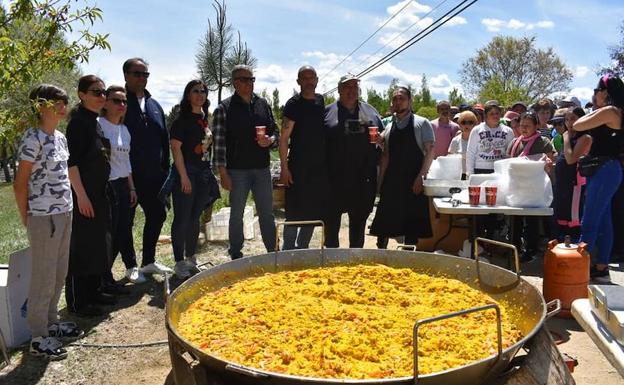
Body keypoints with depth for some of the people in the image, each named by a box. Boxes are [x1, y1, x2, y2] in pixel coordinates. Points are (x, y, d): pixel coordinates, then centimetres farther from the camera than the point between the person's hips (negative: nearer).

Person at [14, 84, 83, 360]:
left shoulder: (60, 137, 10)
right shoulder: (33, 138, -14)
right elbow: (20, 184, -12)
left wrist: (68, 208, 11)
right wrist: (26, 219, -6)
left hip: (64, 214, 8)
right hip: (43, 218, -7)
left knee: (59, 275, 16)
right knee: (44, 278, 2)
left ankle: (51, 323, 30)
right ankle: (38, 337, 14)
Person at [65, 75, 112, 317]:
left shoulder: (94, 121, 13)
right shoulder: (79, 121, -14)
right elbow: (71, 162, -20)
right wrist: (81, 196, -22)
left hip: (98, 193, 10)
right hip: (83, 195, -9)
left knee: (98, 244, 16)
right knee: (81, 247, -2)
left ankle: (92, 292, 29)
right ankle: (77, 302, 9)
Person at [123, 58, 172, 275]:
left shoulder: (155, 106, 14)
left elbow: (164, 140, 17)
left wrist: (164, 168, 11)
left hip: (153, 176, 7)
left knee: (157, 215, 13)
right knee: (126, 221, 5)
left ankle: (149, 261, 28)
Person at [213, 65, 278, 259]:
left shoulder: (263, 104, 10)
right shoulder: (224, 108, -3)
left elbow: (275, 132, 16)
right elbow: (219, 142, -7)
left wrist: (270, 140, -8)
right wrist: (223, 173, -12)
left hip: (262, 168, 4)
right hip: (237, 170, -3)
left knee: (267, 213, 9)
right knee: (237, 215, 8)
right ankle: (236, 255, 20)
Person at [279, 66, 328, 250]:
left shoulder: (321, 101, 10)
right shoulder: (294, 104, -7)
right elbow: (284, 138, -10)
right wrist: (284, 168, -16)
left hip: (320, 166, 6)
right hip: (298, 167, -6)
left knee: (314, 212, 11)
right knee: (295, 212, -3)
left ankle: (302, 249, 25)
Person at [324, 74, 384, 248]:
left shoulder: (370, 111, 12)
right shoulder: (328, 111, 3)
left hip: (363, 177, 3)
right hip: (335, 177, -3)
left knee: (360, 218, 11)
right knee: (332, 217, 3)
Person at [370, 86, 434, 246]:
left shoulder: (421, 123, -1)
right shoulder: (389, 127, 12)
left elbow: (430, 150, -7)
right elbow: (386, 155, 13)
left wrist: (421, 176, -15)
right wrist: (381, 180, 5)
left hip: (414, 181, -4)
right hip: (391, 181, 4)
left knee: (412, 221, 3)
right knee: (385, 221, 4)